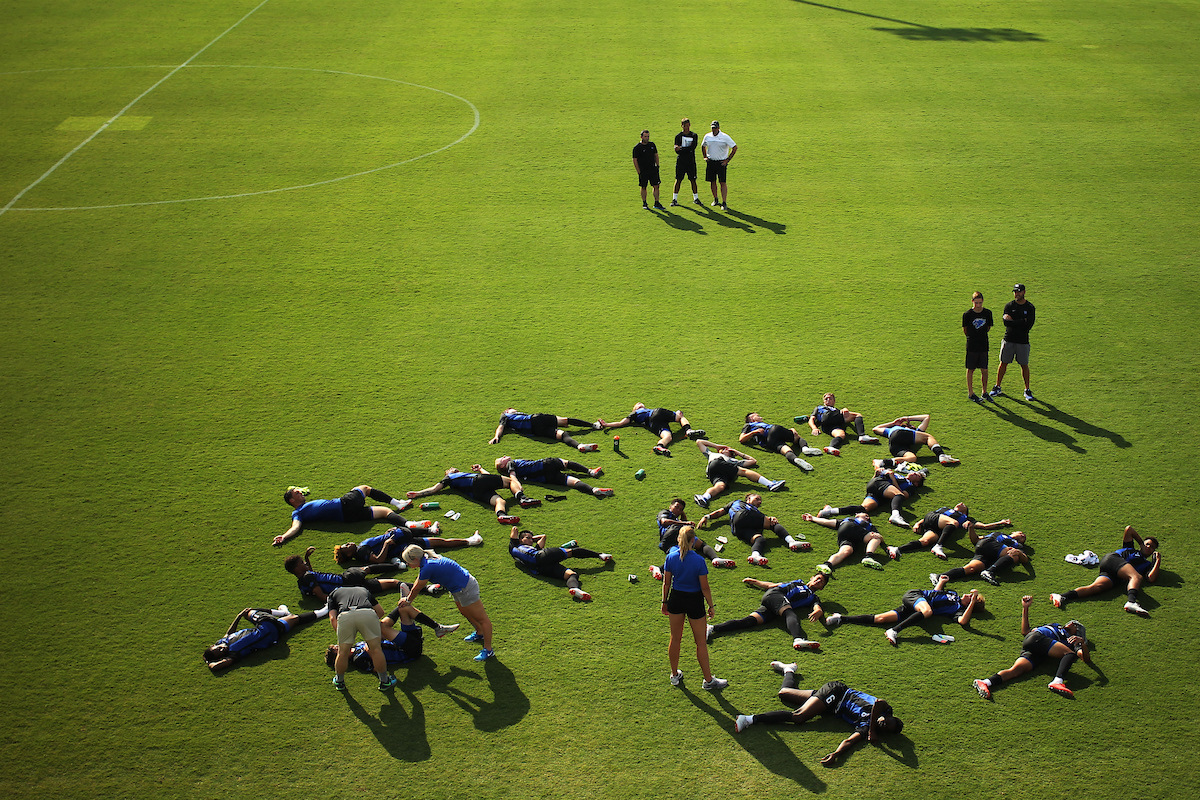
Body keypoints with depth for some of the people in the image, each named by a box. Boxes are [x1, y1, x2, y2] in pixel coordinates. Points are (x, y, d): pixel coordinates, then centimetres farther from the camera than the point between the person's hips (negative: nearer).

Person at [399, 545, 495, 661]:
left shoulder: (427, 568, -27)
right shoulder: (428, 560, 2)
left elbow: (417, 588, -10)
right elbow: (417, 584, 17)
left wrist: (408, 600, 7)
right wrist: (408, 598, 24)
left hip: (466, 589, -11)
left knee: (481, 618, 0)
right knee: (465, 612, 31)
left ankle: (488, 650, 5)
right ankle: (480, 633, 54)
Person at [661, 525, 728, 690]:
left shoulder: (671, 557, -10)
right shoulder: (699, 561, -20)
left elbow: (666, 583, -1)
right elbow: (705, 587, -14)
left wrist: (664, 602, 12)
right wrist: (711, 605, -1)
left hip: (676, 598, 4)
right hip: (694, 600, -3)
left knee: (675, 639, 19)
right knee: (701, 642, 9)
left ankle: (675, 675, 32)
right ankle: (708, 680, 18)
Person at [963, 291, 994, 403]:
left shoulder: (987, 313, 0)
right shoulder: (967, 314, -9)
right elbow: (965, 330, 4)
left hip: (983, 346, 3)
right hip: (971, 346, -3)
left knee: (984, 370, 6)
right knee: (970, 370, 5)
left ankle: (984, 392, 20)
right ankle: (970, 393, 14)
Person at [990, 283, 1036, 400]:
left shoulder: (1029, 307, -1)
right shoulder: (1009, 306, 2)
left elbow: (1029, 325, -13)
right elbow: (1006, 322, -11)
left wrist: (1012, 321, -14)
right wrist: (1021, 322, -15)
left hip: (1023, 341, -1)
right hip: (1009, 340, 1)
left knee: (1024, 365, 5)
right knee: (1003, 363, 7)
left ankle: (1027, 390, 14)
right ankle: (997, 387, 17)